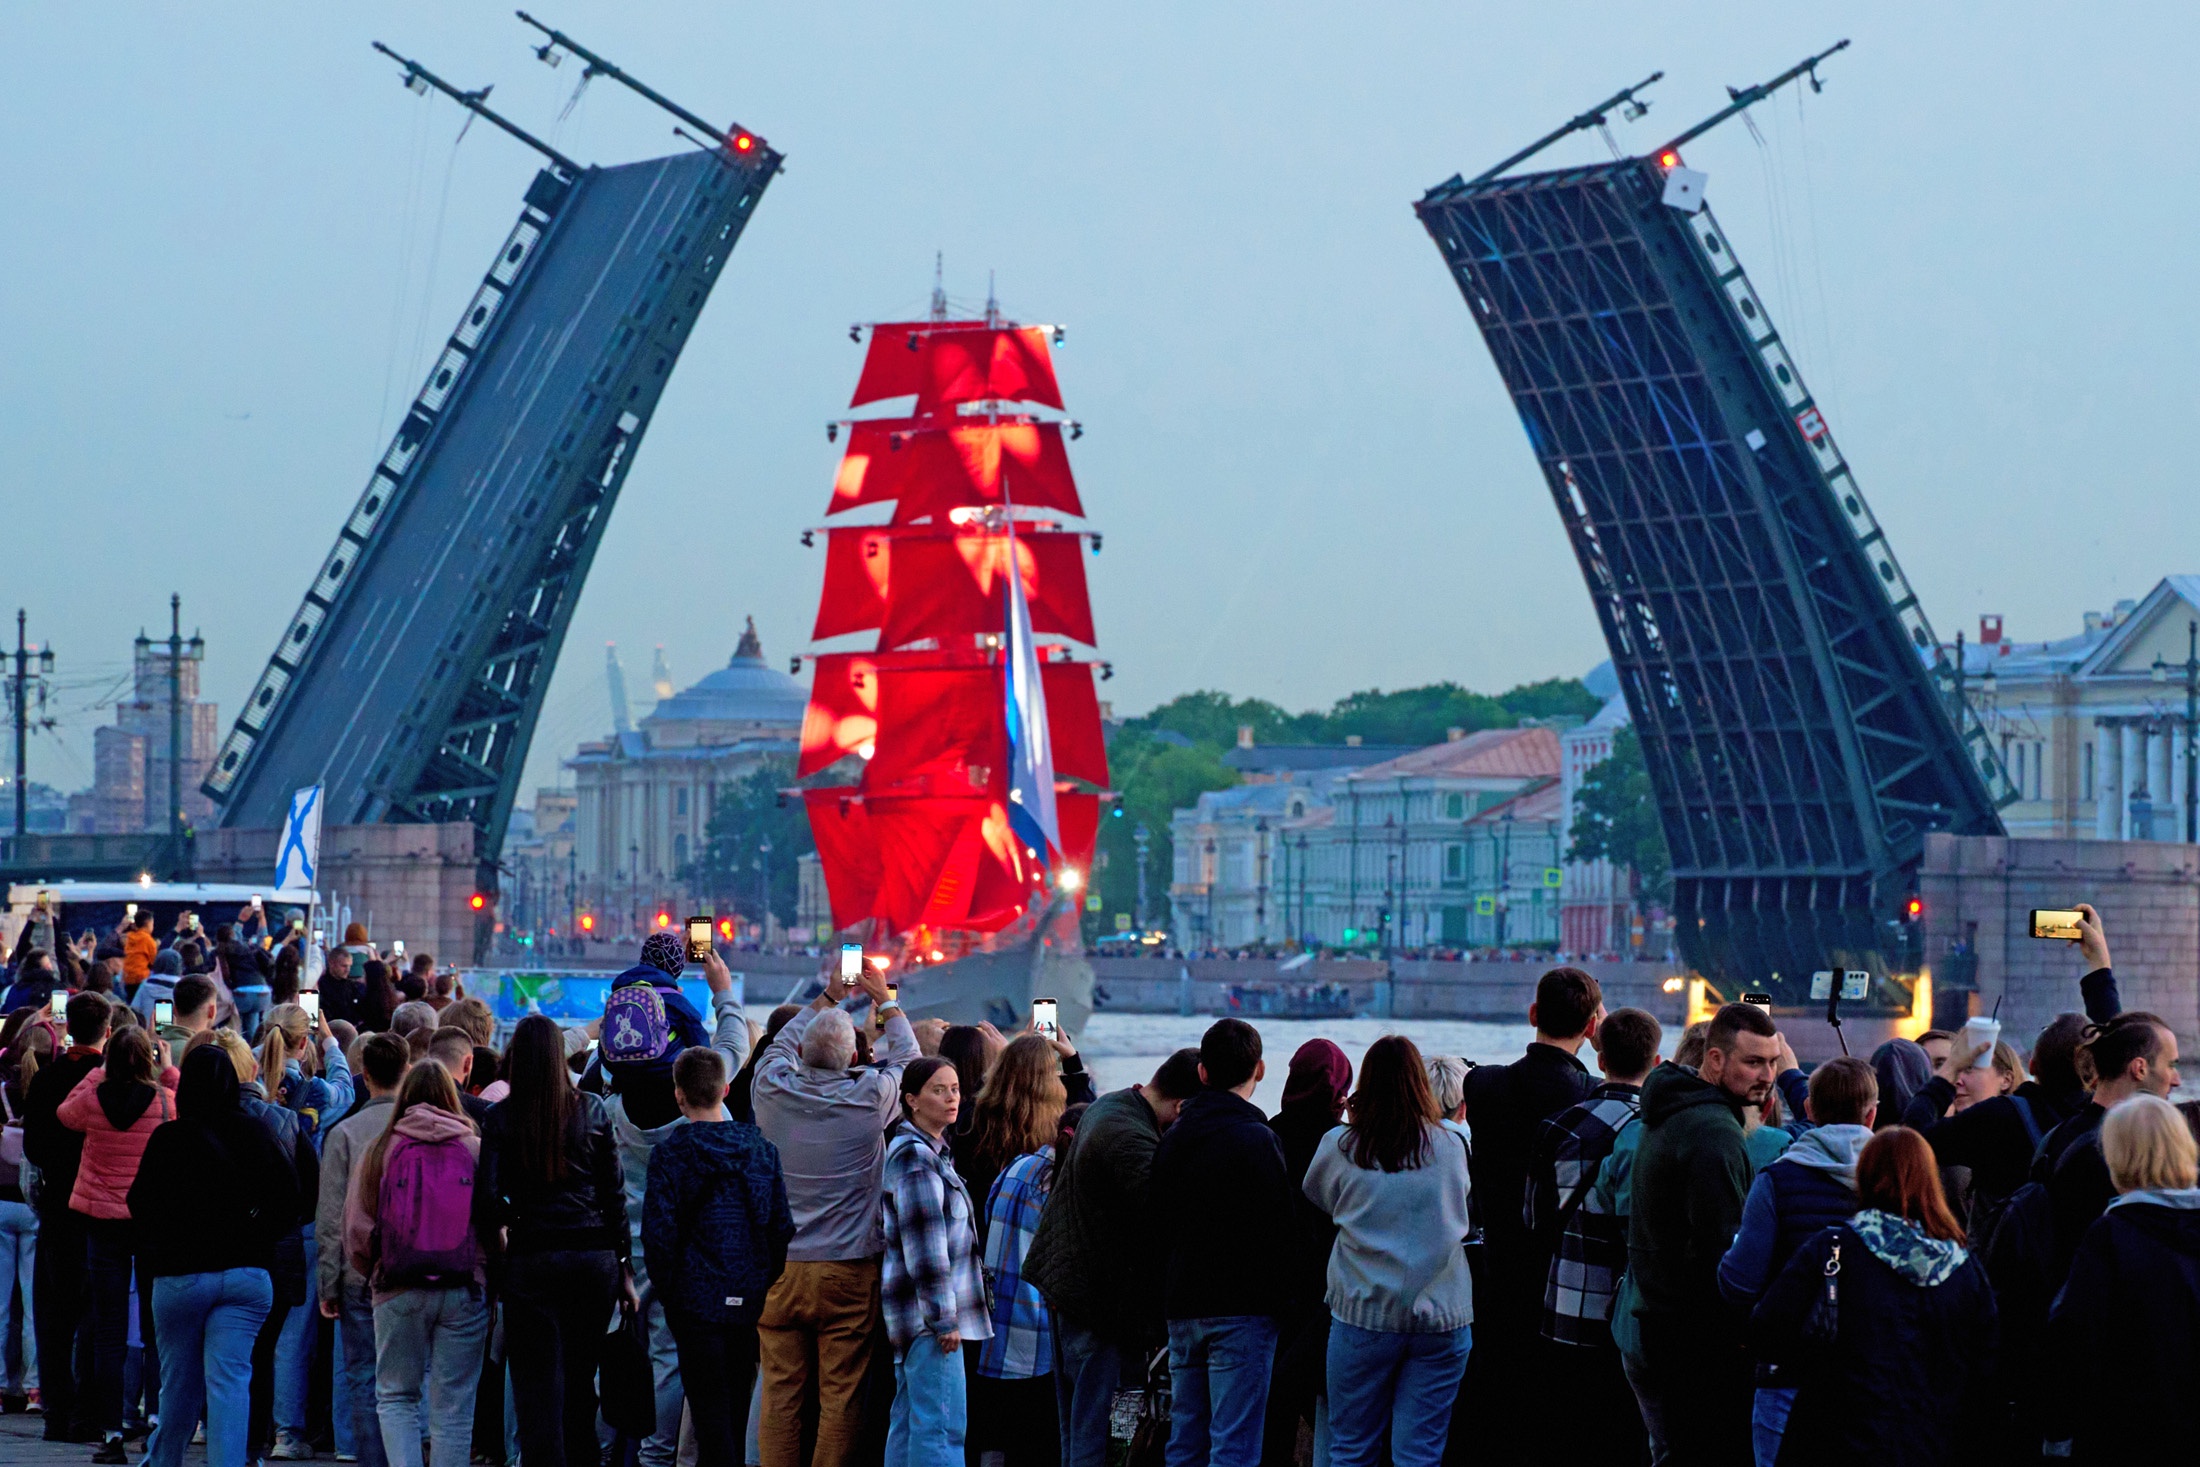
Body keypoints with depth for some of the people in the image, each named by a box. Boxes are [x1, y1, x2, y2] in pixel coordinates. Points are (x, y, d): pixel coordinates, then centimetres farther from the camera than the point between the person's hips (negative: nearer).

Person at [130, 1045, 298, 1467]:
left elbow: (140, 1203, -5)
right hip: (247, 1271, 2)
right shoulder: (255, 1134, 0)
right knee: (230, 1378, -3)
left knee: (178, 1381, 14)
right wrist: (253, 1233, 6)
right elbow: (288, 1193, -1)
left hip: (180, 1274, -1)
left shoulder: (169, 1138, -9)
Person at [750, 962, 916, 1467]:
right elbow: (906, 1057, 12)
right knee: (841, 1394, 1)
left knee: (780, 1390, 5)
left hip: (779, 1268, 2)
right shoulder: (869, 1097, -10)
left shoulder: (773, 1089, -5)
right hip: (849, 1269, -2)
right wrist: (884, 998, 25)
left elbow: (782, 1042, 19)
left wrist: (829, 996, 30)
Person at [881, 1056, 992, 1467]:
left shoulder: (932, 1150, 19)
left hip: (914, 1313, 11)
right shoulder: (914, 1155, -13)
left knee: (909, 1421, 11)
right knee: (942, 1424, -14)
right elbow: (924, 1244, -18)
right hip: (926, 1309, -11)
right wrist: (943, 1317, -19)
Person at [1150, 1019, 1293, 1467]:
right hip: (1243, 1308, -7)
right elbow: (1278, 1228, -14)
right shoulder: (1256, 1140, -12)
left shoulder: (1173, 1138, 11)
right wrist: (1283, 1302, -2)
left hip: (1182, 1308, 7)